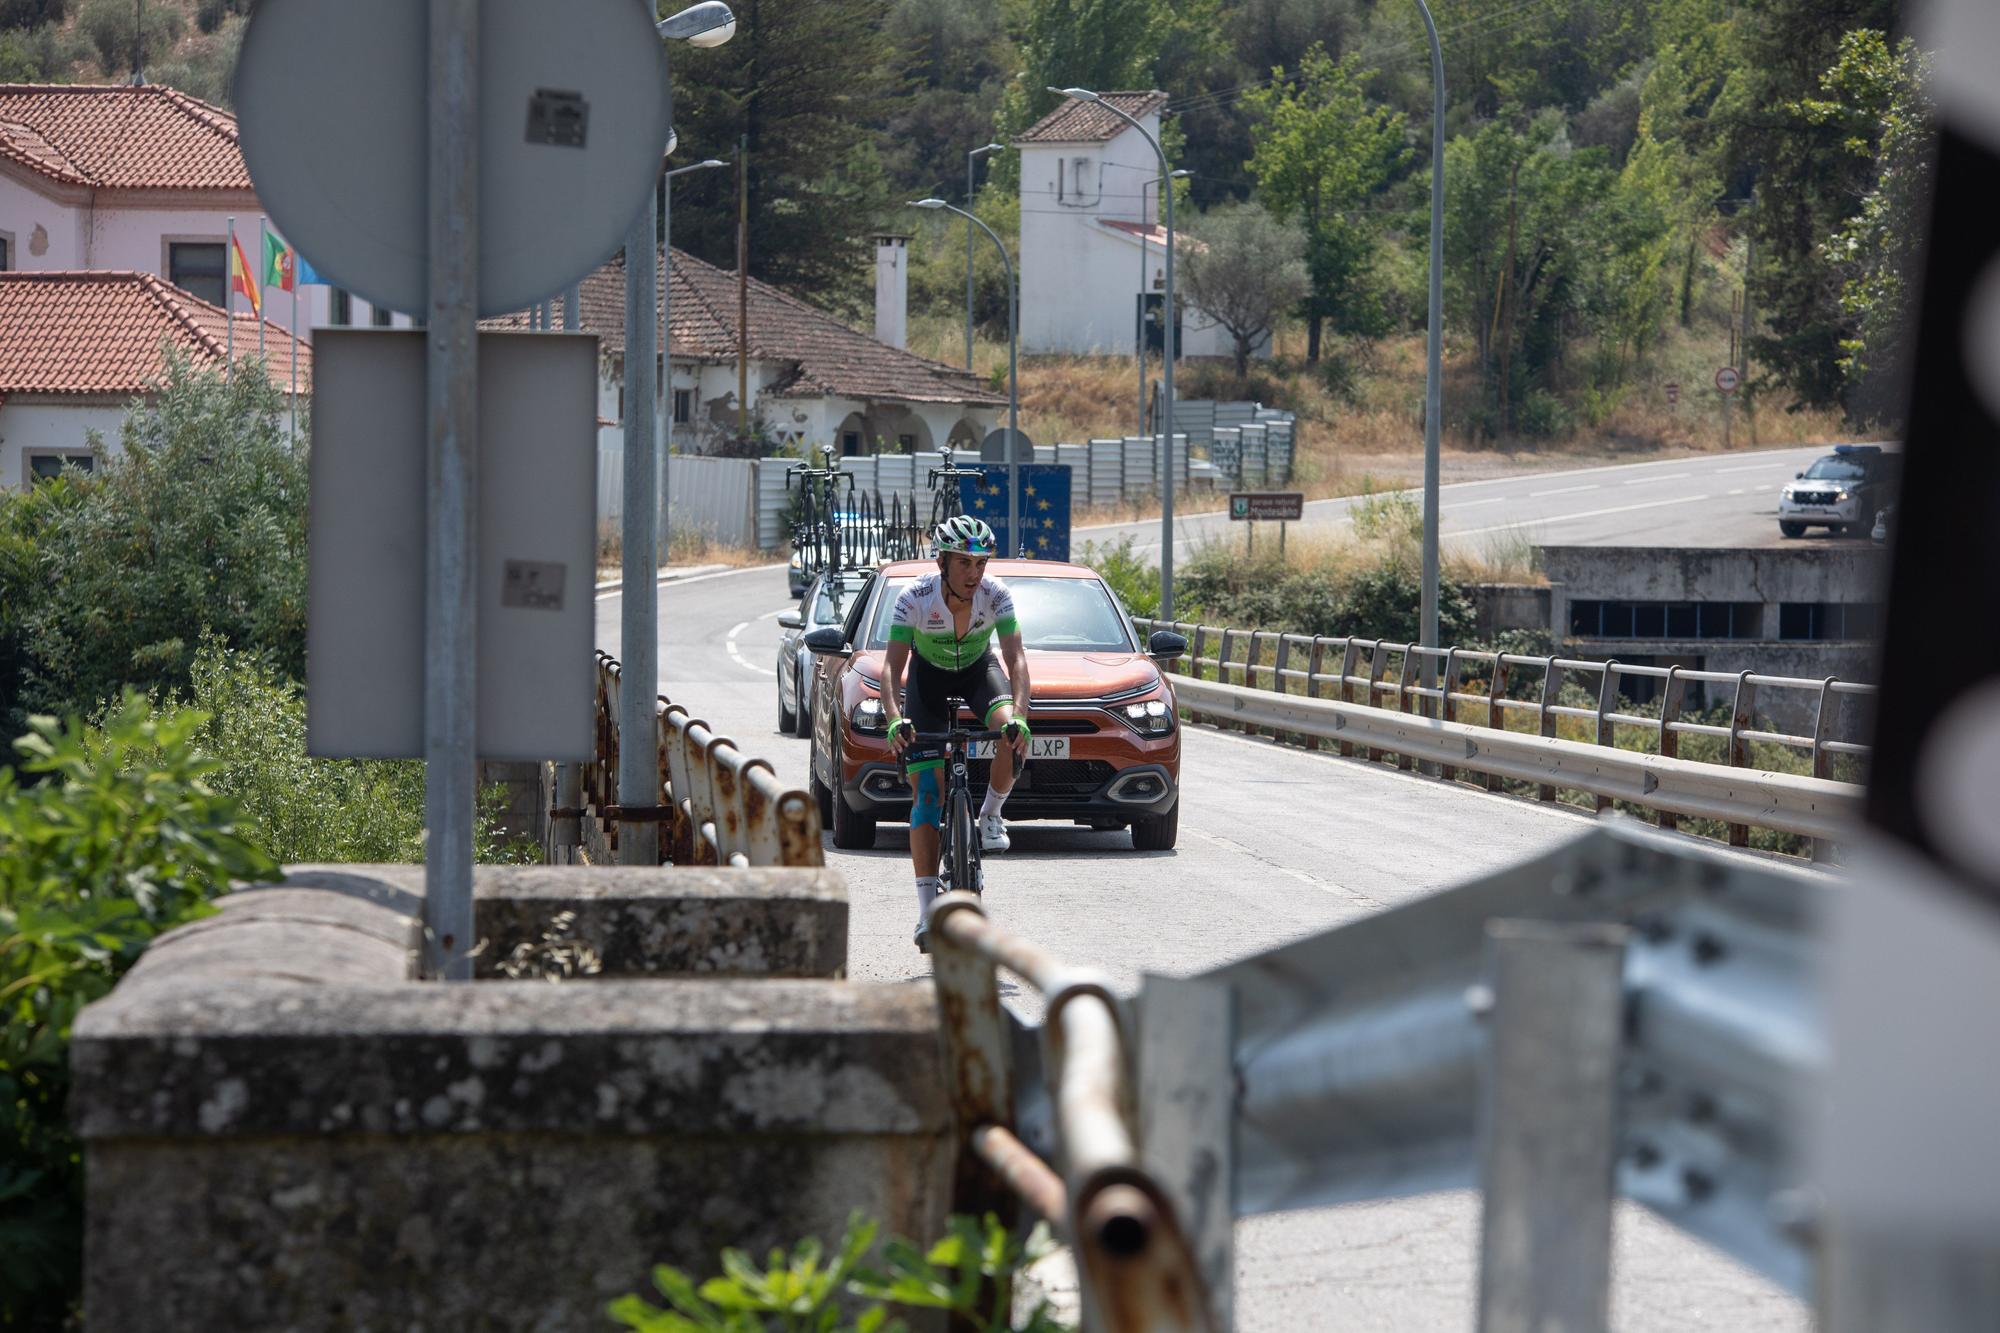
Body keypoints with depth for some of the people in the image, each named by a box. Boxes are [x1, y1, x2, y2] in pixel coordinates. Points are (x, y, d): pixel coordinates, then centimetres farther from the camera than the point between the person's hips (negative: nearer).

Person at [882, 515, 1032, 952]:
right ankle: (927, 911, -9)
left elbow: (1016, 659, -34)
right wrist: (895, 719, -51)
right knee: (926, 796, -11)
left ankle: (991, 815, -5)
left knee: (1012, 736, -33)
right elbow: (892, 667, -34)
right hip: (929, 675, -1)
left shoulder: (996, 595, -27)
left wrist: (1018, 716, -50)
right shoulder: (915, 598, -30)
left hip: (978, 669, 1)